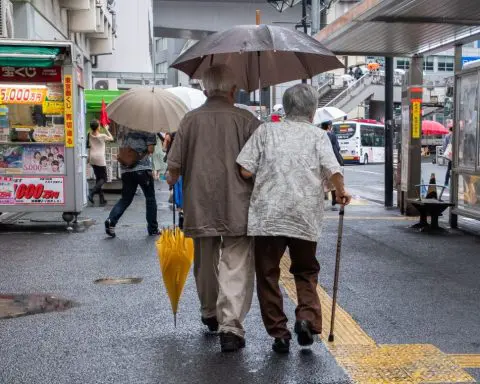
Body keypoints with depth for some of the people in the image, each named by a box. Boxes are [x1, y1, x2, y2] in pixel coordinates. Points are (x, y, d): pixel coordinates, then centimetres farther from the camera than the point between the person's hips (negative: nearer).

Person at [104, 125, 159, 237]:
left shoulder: (122, 126, 8)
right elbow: (151, 149, -13)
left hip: (125, 169, 5)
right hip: (143, 168, -5)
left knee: (125, 198, 14)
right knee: (150, 198, 11)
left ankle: (111, 221, -6)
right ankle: (153, 228, 16)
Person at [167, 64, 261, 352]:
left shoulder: (191, 119, 2)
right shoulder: (246, 120, -3)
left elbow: (175, 164, 1)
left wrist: (173, 179, 22)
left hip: (200, 207, 3)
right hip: (238, 207, -3)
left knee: (205, 264, 19)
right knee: (236, 266, -1)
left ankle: (210, 314, 38)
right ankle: (231, 326, -12)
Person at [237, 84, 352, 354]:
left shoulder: (267, 131, 5)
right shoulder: (318, 136, 4)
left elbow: (245, 171, -2)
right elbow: (334, 171, -9)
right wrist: (341, 192, 10)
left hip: (267, 215, 0)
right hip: (306, 218, 1)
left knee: (268, 274, 9)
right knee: (306, 272, 19)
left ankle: (278, 332, 9)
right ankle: (308, 317, 0)